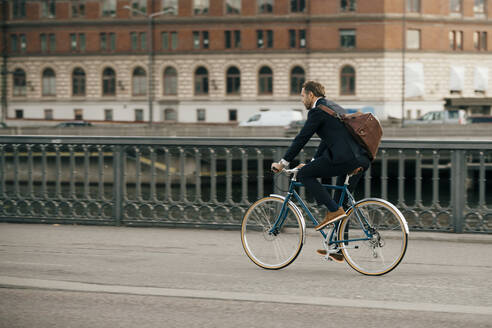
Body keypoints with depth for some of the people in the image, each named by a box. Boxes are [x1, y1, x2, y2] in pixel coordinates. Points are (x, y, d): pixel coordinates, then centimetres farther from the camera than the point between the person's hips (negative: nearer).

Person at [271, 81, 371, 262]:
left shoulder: (317, 111, -2)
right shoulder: (334, 107, 27)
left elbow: (302, 138, -4)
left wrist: (283, 163, 3)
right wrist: (312, 163, 33)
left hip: (344, 157, -9)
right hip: (360, 161, 9)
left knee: (303, 174, 0)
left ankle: (333, 210, -8)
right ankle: (338, 250, 18)